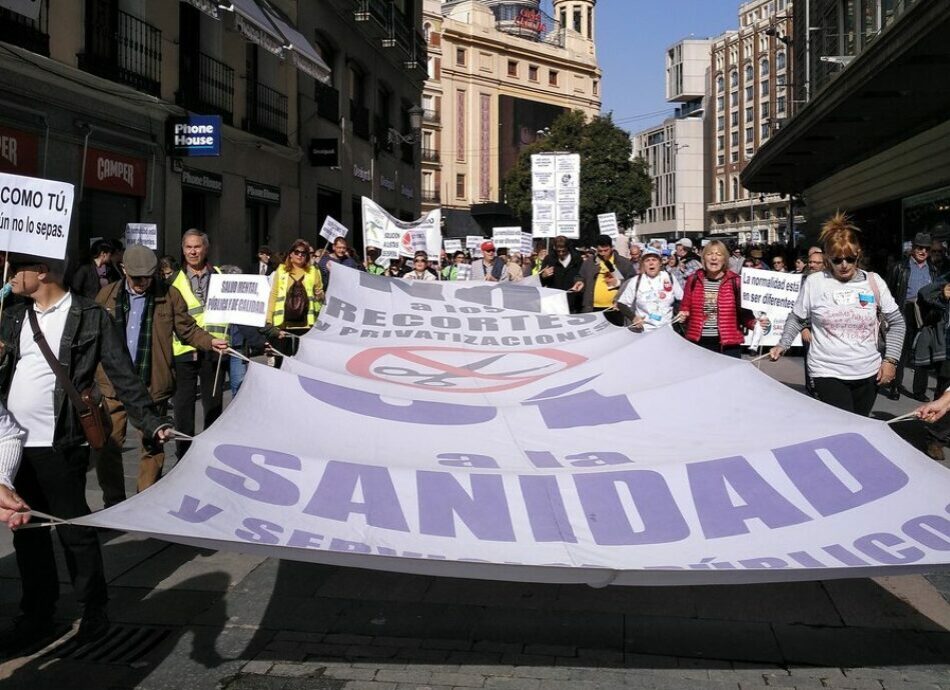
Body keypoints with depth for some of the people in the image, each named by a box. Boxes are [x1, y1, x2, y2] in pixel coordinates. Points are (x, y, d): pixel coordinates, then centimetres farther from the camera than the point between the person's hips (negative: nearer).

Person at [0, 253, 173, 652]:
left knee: (74, 530, 2)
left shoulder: (90, 317, -5)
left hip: (58, 444, -6)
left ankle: (94, 613, 17)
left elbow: (123, 376, -6)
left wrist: (152, 423, -12)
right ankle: (37, 616, 26)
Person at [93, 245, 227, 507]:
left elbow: (187, 329, 4)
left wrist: (210, 342, -12)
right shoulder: (107, 295, 6)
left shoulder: (169, 296, 2)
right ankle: (113, 503, 19)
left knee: (152, 445, 7)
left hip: (153, 385, -1)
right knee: (106, 444, 4)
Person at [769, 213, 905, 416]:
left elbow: (896, 322, 10)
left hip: (868, 374, 3)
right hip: (828, 374, -3)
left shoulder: (874, 282, 3)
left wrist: (891, 360, 2)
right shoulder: (814, 283, -2)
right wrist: (783, 345, -2)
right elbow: (796, 319, 11)